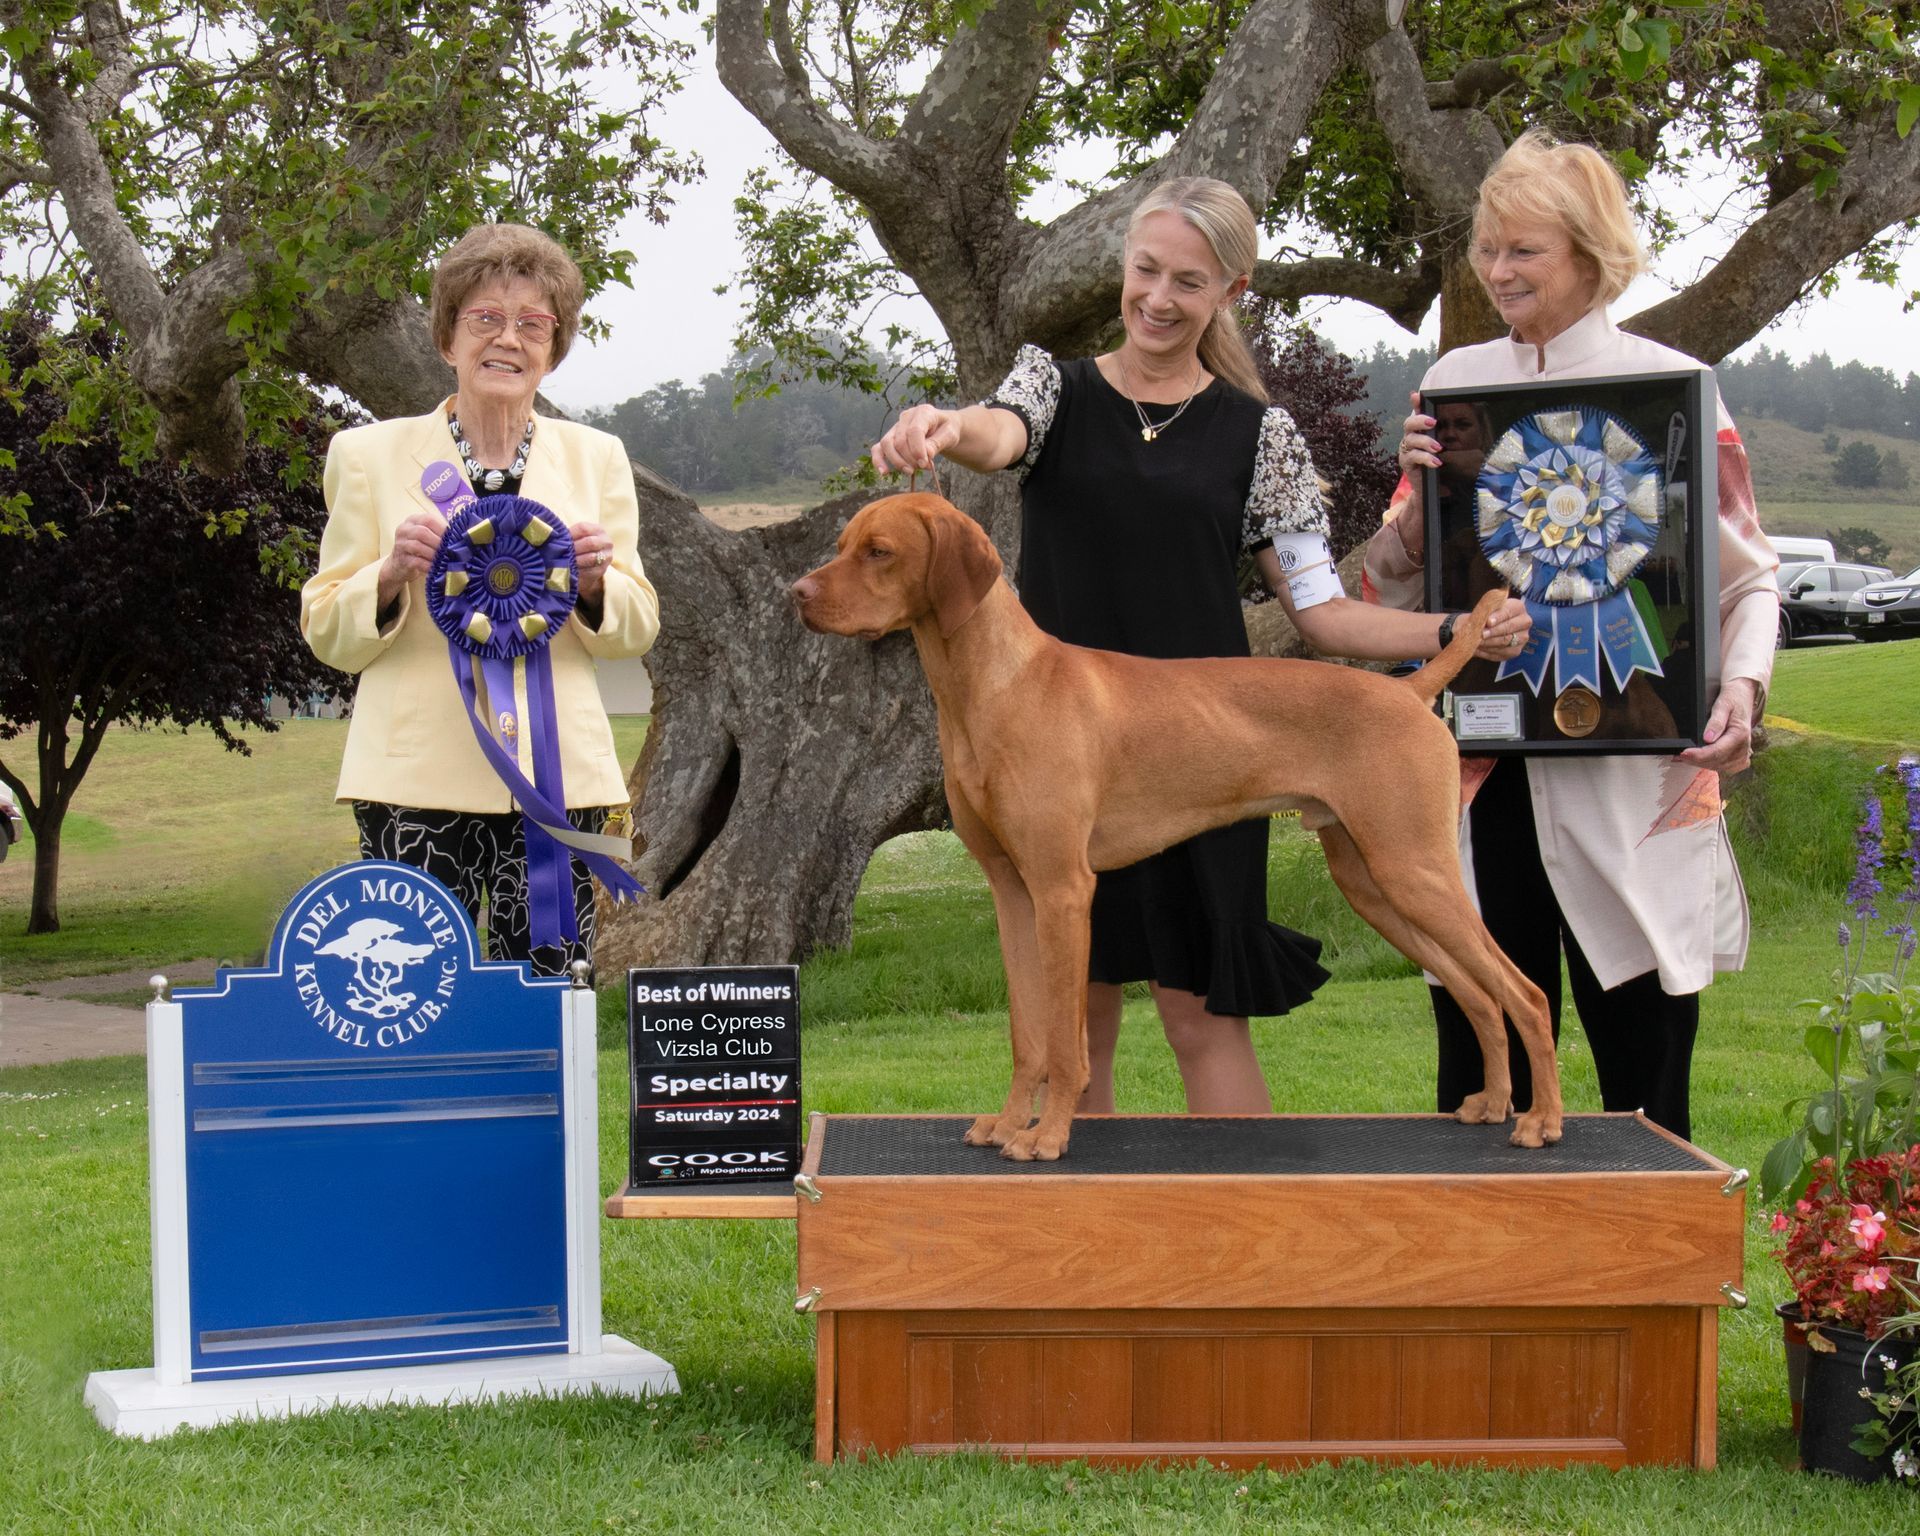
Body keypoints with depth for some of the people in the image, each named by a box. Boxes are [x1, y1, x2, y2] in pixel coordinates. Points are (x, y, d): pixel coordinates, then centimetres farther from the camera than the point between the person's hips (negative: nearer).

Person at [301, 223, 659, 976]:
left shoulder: (595, 457, 12)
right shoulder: (370, 454, 6)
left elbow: (637, 630, 14)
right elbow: (327, 635, 7)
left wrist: (595, 582, -8)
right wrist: (391, 574, -12)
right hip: (417, 780, -2)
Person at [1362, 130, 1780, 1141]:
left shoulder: (1671, 385, 0)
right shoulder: (1454, 384, 11)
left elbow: (1749, 575, 2)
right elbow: (1390, 583, 14)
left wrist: (1742, 683, -17)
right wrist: (1419, 493, -5)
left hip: (1632, 776, -3)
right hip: (1479, 765, 3)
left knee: (1643, 1065, 1)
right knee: (1479, 1067, 7)